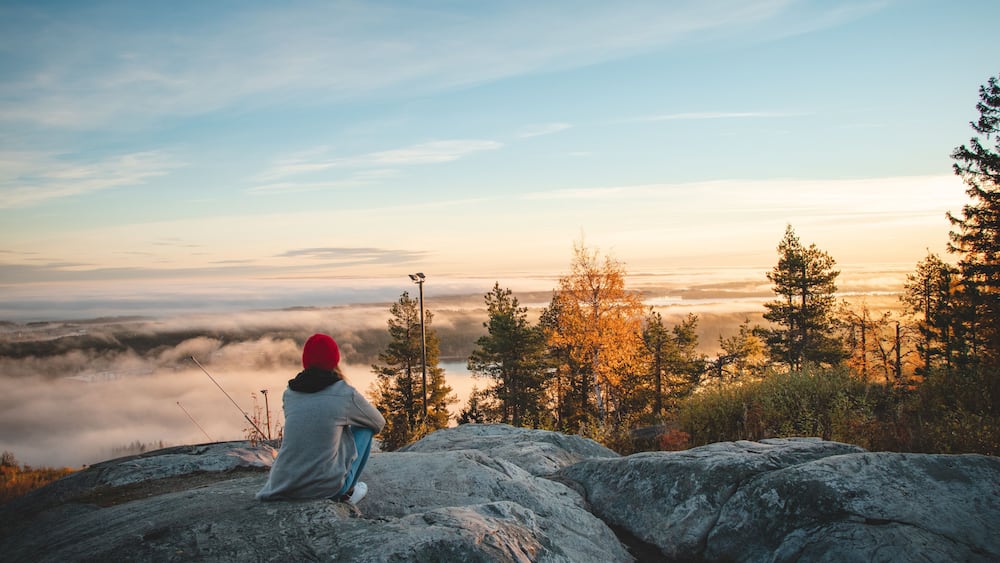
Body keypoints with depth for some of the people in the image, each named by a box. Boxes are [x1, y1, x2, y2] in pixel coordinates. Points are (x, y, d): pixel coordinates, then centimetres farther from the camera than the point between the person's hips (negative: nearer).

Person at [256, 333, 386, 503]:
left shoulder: (289, 394, 6)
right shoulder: (346, 394, -6)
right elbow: (379, 423, 13)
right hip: (327, 488, -5)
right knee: (364, 428, 16)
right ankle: (348, 492, 17)